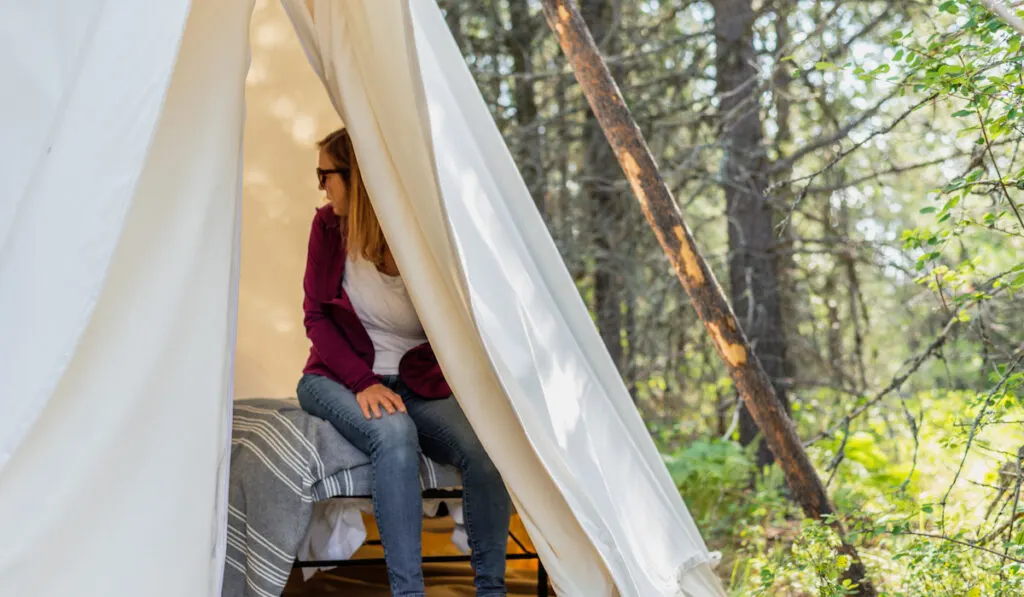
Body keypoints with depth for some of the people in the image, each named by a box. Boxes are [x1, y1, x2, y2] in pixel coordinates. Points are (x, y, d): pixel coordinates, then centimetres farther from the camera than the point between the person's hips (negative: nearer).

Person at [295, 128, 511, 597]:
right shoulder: (329, 226, -4)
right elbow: (316, 317, -2)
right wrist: (363, 382, -14)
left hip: (419, 385, 0)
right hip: (340, 378, 0)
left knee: (487, 451, -28)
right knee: (394, 433, -35)